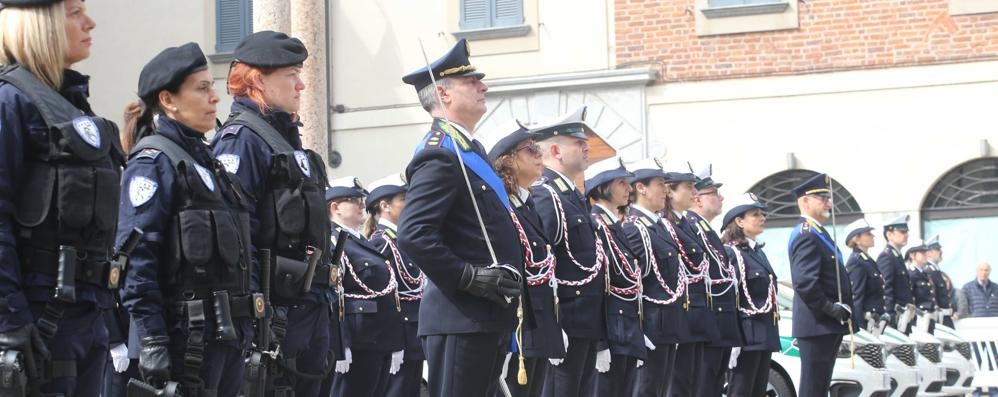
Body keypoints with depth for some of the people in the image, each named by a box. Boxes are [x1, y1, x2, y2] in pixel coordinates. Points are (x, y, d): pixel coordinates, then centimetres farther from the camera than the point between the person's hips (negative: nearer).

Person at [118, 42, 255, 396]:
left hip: (228, 335, 9)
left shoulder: (205, 160, 19)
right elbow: (136, 259, -17)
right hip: (188, 336, -9)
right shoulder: (154, 162, -8)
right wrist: (152, 342, -24)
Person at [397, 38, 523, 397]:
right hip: (461, 318, -10)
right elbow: (413, 234, -24)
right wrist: (468, 277, -22)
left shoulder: (467, 149, 19)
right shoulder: (441, 154, -13)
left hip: (488, 317, 10)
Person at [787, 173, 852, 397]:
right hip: (817, 325, -11)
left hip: (828, 325, 11)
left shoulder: (818, 233, 19)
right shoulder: (806, 235, -15)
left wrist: (841, 309, 13)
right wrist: (829, 309, -19)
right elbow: (805, 282, -26)